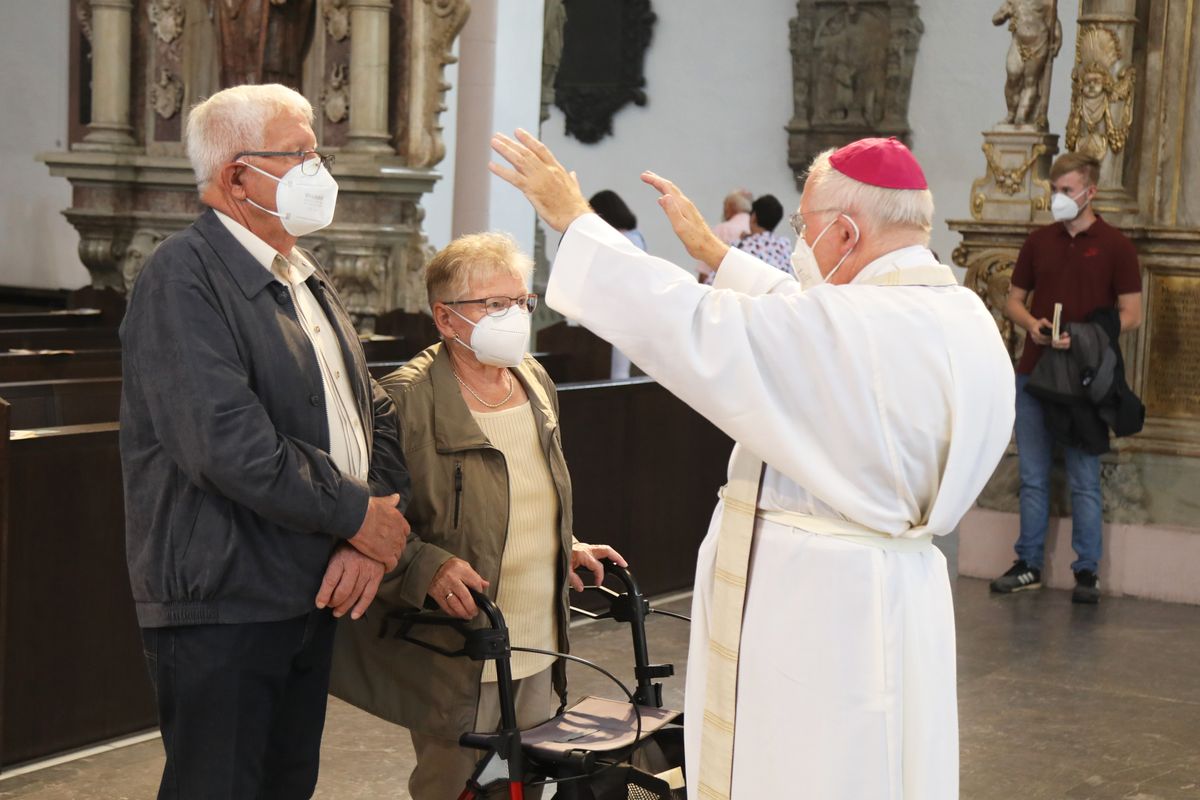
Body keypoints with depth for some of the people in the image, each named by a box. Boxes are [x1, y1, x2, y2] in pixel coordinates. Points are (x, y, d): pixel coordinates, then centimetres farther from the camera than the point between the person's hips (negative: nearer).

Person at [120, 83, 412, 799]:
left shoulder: (307, 279, 16)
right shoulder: (184, 277, -13)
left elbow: (377, 414, 13)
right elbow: (229, 443, -25)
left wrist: (372, 538, -5)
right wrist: (358, 516, -15)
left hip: (311, 596, 8)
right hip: (222, 607, -8)